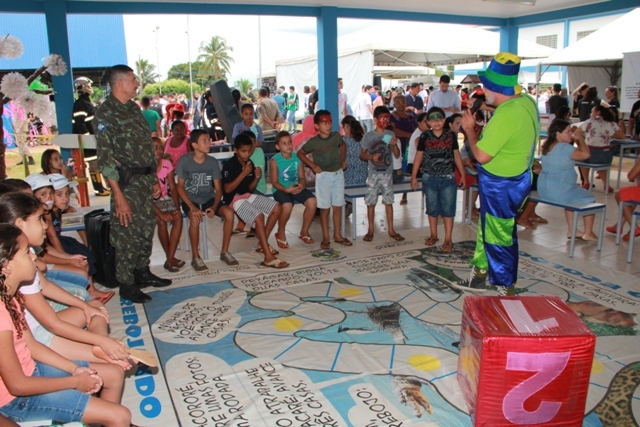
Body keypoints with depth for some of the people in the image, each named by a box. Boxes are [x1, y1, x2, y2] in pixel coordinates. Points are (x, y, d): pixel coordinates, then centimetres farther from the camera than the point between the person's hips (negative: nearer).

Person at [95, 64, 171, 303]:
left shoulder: (133, 109, 14)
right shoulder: (105, 114, -13)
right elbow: (106, 159, -17)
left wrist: (154, 179, 16)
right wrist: (119, 197, -20)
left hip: (145, 180, 8)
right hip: (127, 183, -8)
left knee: (146, 230, 16)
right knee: (126, 235, 1)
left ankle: (143, 273, 31)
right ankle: (126, 285, 13)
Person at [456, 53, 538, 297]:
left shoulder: (506, 114, -29)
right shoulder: (526, 101, 1)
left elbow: (481, 155, -26)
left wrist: (469, 128, -11)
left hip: (501, 186, -10)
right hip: (513, 178, 10)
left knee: (499, 238, 5)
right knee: (487, 229, 23)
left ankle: (506, 290, 21)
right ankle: (478, 276, 40)